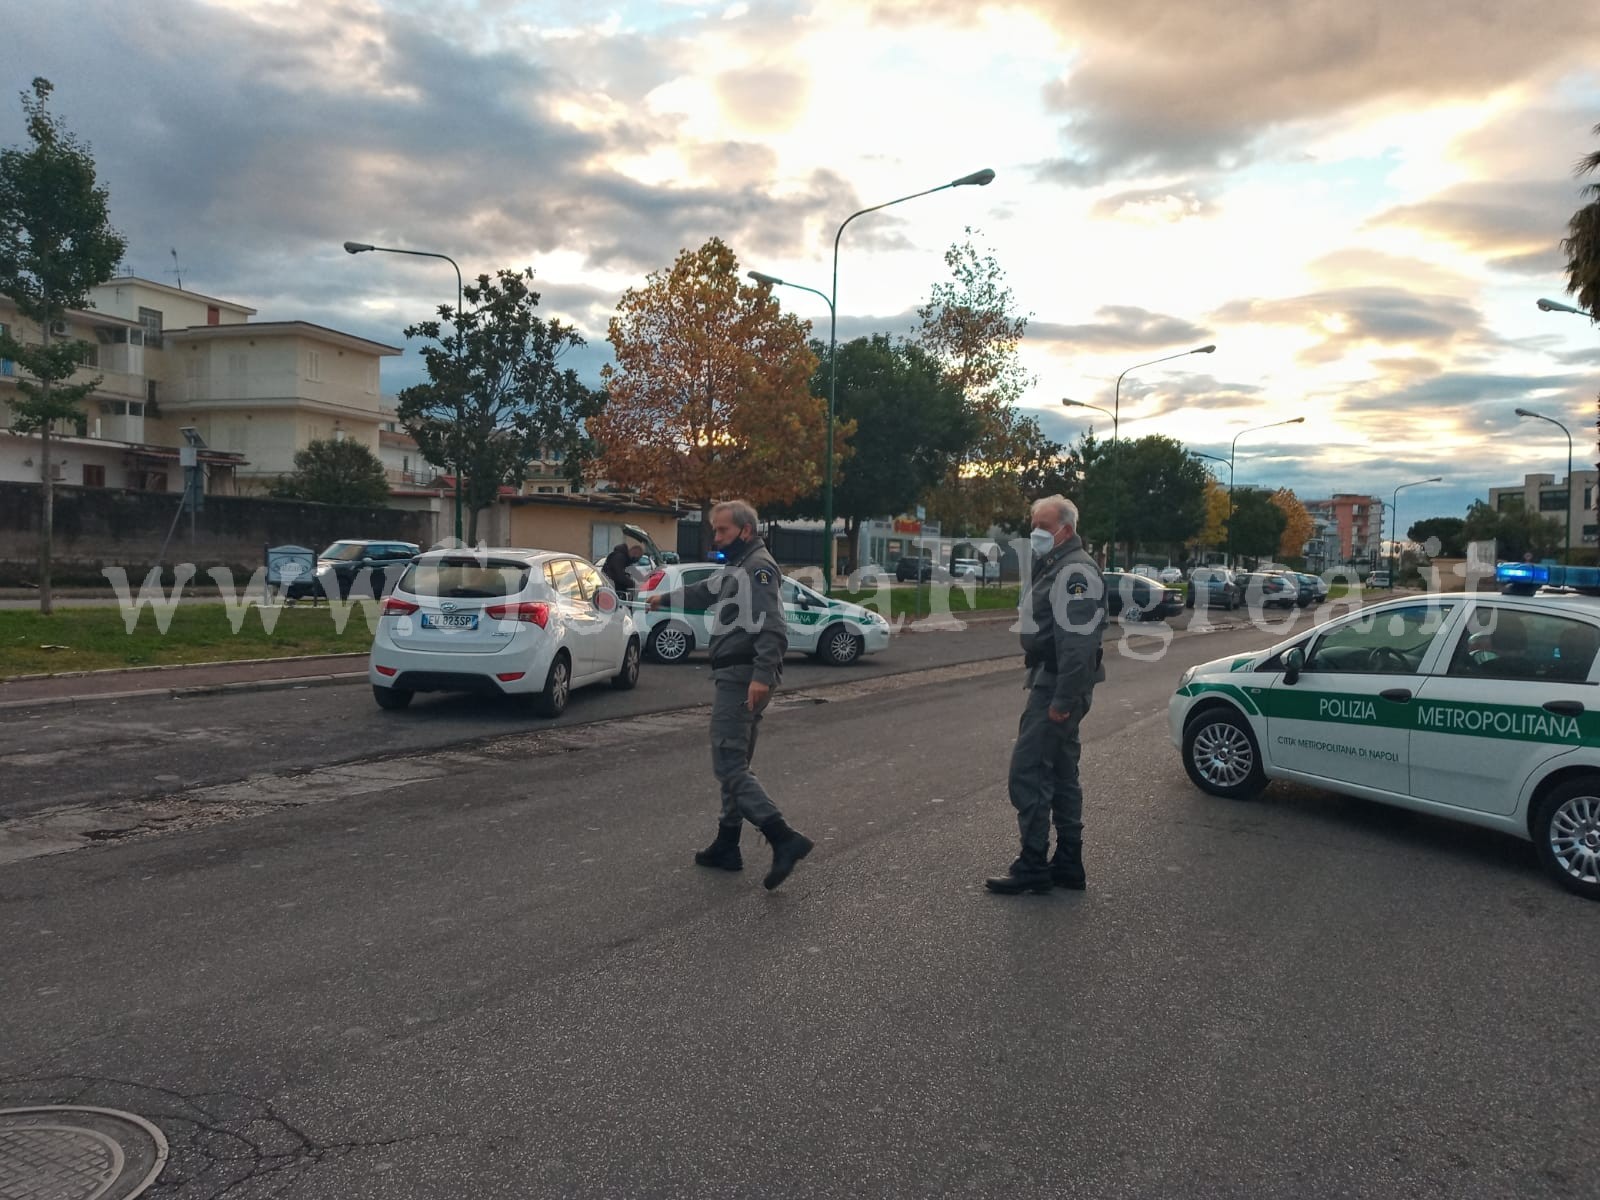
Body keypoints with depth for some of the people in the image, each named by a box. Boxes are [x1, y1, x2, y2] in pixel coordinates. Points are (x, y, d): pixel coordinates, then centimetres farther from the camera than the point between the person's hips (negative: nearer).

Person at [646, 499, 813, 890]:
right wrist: (667, 598, 55)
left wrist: (762, 676, -34)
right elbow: (706, 592, 41)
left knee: (729, 765, -14)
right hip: (737, 677, 11)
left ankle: (784, 840, -22)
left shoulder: (759, 567, -12)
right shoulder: (736, 568, 20)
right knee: (734, 763, 15)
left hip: (742, 678, -11)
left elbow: (772, 627, -24)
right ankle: (726, 846, 23)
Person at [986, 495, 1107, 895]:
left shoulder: (1075, 572, -18)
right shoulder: (1054, 566, 17)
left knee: (1027, 772, -8)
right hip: (1049, 682, 11)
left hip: (1058, 687, -11)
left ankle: (1033, 866, -1)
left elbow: (1078, 644, -25)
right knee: (1061, 774, 14)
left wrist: (1063, 700, -26)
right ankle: (1068, 864, 23)